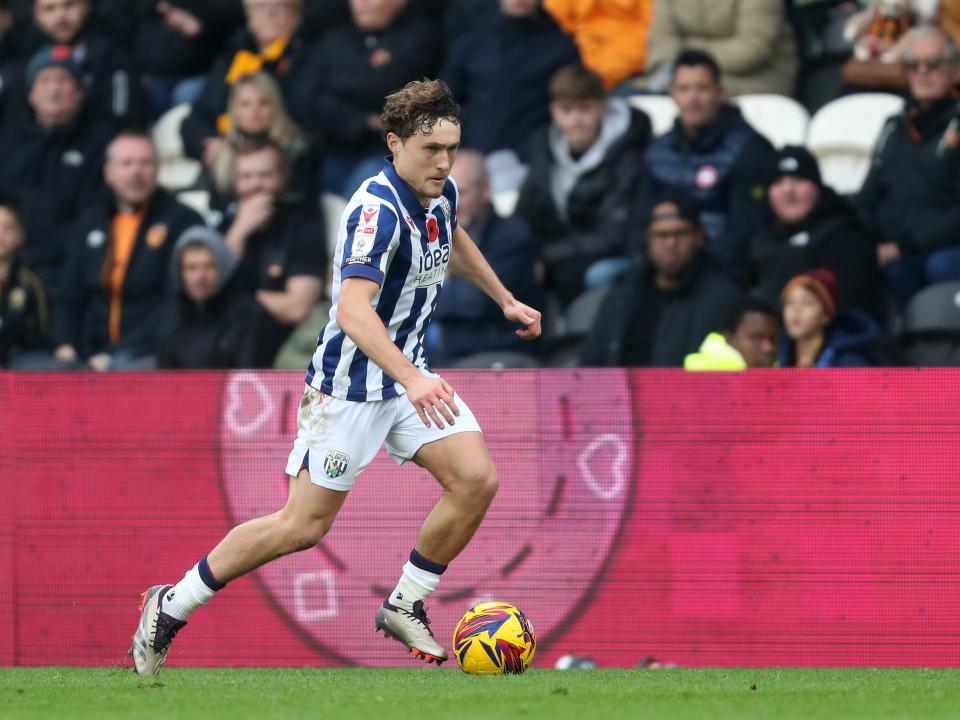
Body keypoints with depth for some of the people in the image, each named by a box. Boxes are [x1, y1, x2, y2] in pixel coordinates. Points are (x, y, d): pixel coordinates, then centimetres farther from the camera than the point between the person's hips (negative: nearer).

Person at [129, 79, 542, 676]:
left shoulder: (442, 194, 0)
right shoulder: (377, 210, -28)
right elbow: (352, 310, -41)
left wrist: (506, 300, 33)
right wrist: (411, 379, -52)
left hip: (409, 371, 8)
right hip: (351, 380, -8)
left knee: (477, 479, -10)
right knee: (305, 525, -4)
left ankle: (405, 606, 7)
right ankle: (171, 607, 12)